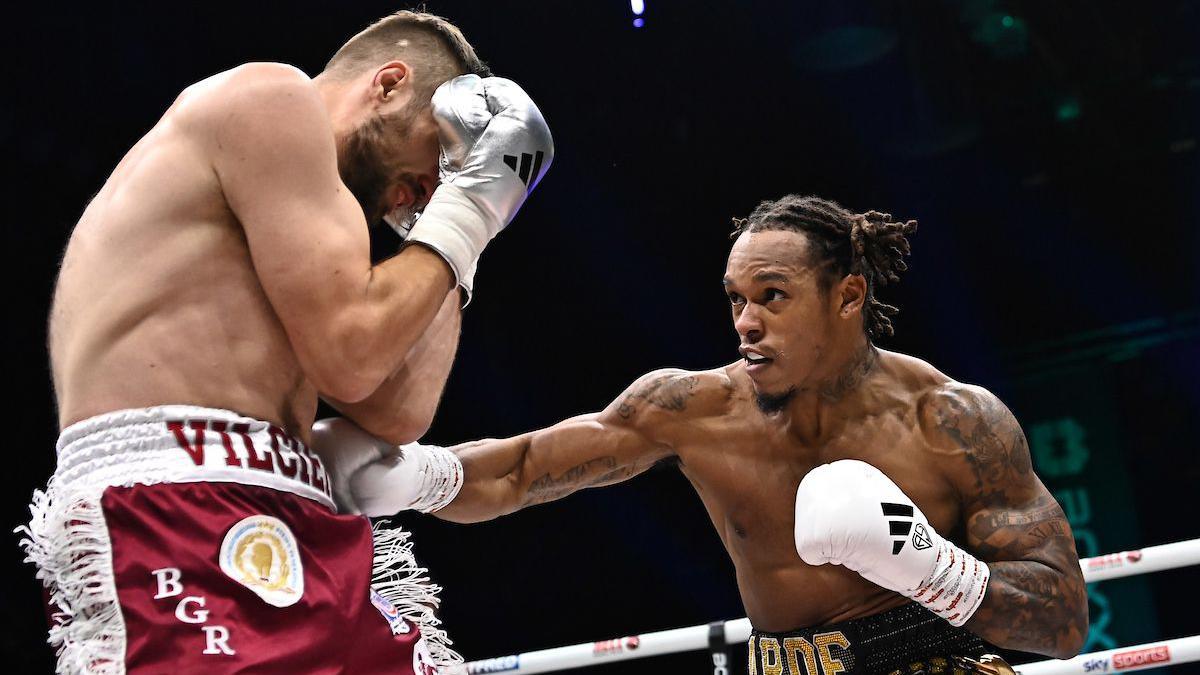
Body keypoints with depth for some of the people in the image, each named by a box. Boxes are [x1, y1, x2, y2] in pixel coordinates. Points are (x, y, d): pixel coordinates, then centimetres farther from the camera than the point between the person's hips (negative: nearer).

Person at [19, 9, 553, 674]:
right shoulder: (270, 96, 1)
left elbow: (396, 412, 15)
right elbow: (350, 357, -9)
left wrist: (459, 217, 23)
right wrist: (460, 218, 5)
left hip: (278, 533, 10)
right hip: (178, 520, -9)